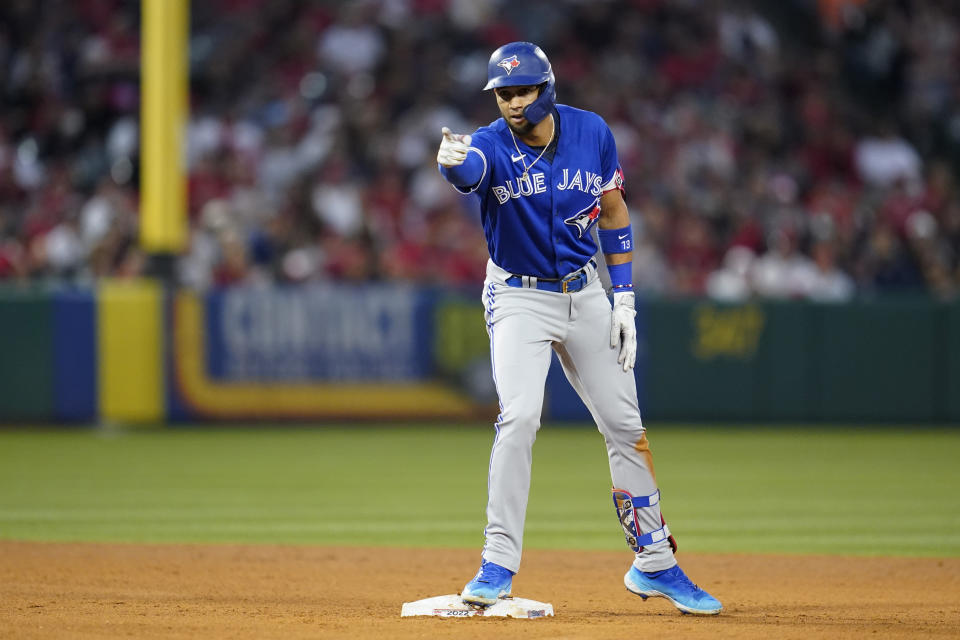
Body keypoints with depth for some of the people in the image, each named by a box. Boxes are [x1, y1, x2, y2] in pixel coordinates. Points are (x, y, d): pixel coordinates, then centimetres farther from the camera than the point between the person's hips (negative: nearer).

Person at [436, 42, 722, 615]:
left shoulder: (592, 133, -7)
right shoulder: (492, 145, -18)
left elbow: (613, 212, 4)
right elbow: (471, 170, -43)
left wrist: (624, 299, -1)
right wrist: (452, 163, -68)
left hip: (585, 294, 4)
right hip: (520, 299, -4)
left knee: (625, 425, 7)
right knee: (519, 417, -22)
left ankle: (655, 565, 19)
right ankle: (498, 566, -15)